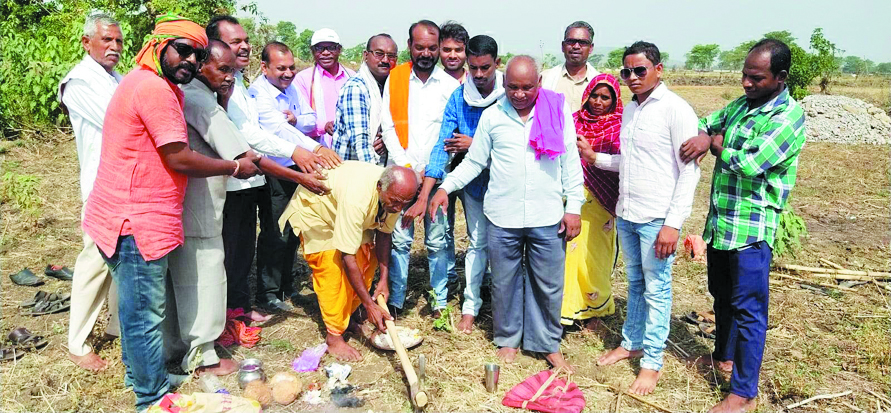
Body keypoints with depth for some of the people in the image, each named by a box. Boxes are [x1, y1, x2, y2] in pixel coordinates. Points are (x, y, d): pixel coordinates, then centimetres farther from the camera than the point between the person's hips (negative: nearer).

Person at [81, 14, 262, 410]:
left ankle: (138, 374, 40)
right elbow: (180, 159, -19)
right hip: (137, 222, -11)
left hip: (125, 217, 11)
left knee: (136, 308, 23)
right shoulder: (155, 88, -17)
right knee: (146, 315, 2)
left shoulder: (144, 83, 17)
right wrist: (235, 167, -6)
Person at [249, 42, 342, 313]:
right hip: (273, 173, -8)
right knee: (276, 235, -1)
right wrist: (316, 148, -43)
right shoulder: (258, 93, -17)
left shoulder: (291, 88, 8)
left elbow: (311, 120, 10)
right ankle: (267, 294, 14)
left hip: (296, 168, 8)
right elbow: (278, 128, -31)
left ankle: (286, 287, 30)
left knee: (294, 231, 15)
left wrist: (296, 120, -14)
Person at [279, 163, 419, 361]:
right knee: (333, 268, -19)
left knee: (368, 259, -2)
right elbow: (347, 257, -39)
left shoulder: (394, 196, -23)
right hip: (312, 209, -7)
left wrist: (384, 279, -13)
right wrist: (369, 304, -35)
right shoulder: (357, 198, -44)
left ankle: (346, 316, 18)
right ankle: (334, 337, -8)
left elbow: (383, 232, -7)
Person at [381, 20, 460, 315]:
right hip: (400, 172, 1)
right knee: (399, 239, 2)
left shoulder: (450, 84, 3)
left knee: (437, 241, 2)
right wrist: (406, 166, -6)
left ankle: (440, 301, 15)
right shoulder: (394, 78, 7)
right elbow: (388, 126, 2)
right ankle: (395, 301, 13)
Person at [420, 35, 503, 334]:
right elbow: (443, 145, -12)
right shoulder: (458, 97, -7)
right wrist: (425, 193, -19)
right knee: (478, 242, 6)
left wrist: (475, 144, -17)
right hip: (473, 178, 1)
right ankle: (471, 305, 17)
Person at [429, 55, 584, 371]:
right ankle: (508, 340, 30)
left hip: (548, 218, 0)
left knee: (548, 285, 8)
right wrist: (445, 187, -4)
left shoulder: (559, 111, 2)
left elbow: (571, 163, 5)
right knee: (505, 283, 11)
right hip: (502, 217, 1)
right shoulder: (492, 116, 4)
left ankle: (548, 344, 27)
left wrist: (573, 207, 1)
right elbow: (474, 162, 7)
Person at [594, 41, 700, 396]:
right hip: (626, 214, 7)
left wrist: (673, 223, -17)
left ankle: (652, 361, 15)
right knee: (634, 283, 18)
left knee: (656, 290, 3)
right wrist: (595, 158, 5)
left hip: (657, 218, -6)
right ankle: (631, 342, 33)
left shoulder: (676, 110, -11)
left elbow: (690, 171, -13)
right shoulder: (629, 110, 11)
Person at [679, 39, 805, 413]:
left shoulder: (789, 116, -14)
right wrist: (702, 139, -5)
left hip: (752, 230, -8)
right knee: (722, 296, 22)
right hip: (719, 223, 8)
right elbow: (704, 125, 20)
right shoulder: (739, 106, 9)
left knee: (748, 309, -1)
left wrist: (716, 143, -6)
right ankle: (724, 356, 42)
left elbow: (750, 164, -24)